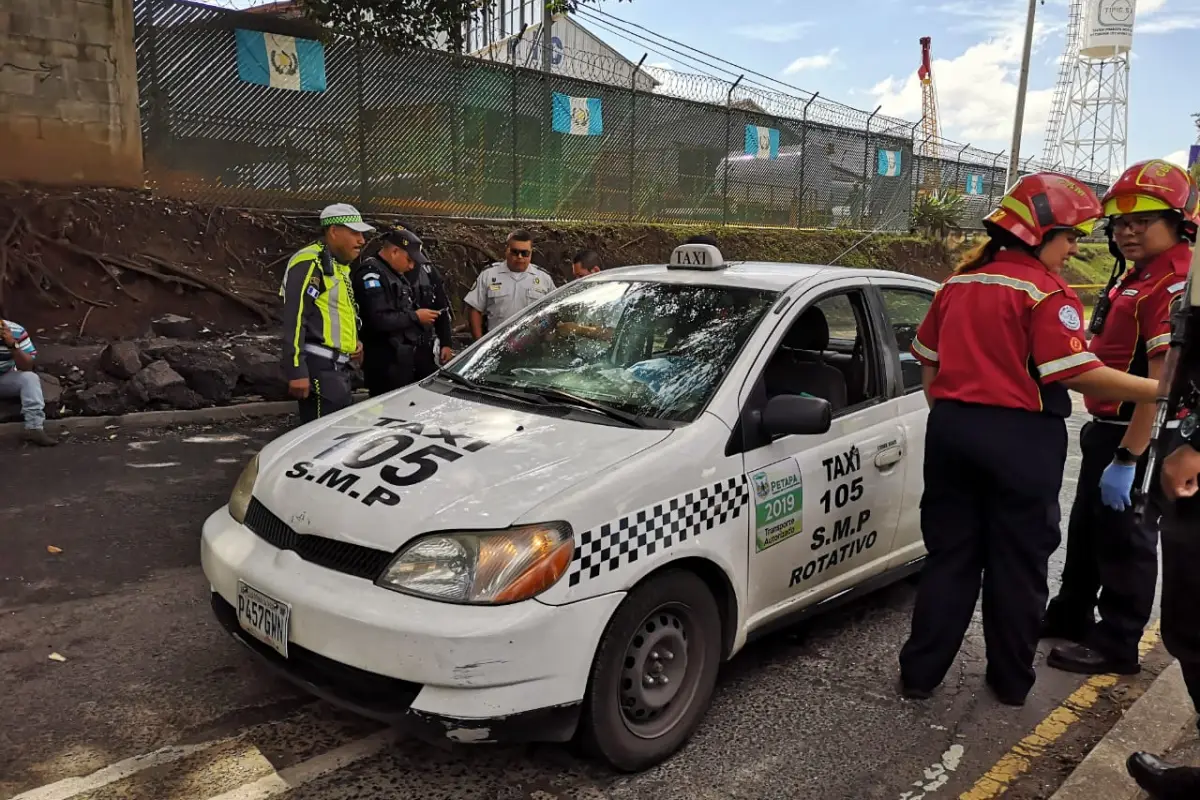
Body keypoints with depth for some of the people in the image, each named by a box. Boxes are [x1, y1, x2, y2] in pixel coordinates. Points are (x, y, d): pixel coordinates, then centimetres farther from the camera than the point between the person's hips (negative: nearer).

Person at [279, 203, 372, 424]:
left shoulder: (340, 266, 20)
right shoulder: (310, 263, -12)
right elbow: (295, 319, -20)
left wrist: (352, 342, 12)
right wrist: (297, 371, -25)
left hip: (338, 366, 10)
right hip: (319, 367, -10)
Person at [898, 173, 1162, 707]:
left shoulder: (958, 283, 10)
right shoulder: (1045, 292, -12)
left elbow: (928, 363, 14)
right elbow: (1079, 373, -20)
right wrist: (1164, 389, -14)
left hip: (952, 429, 6)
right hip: (1020, 439, -6)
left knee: (950, 555, 13)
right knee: (1017, 564, 9)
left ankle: (920, 673, 17)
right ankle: (1011, 682, 21)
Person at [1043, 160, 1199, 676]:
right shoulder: (1132, 277, 12)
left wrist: (1127, 459, -26)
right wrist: (1103, 436, 18)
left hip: (1139, 439, -10)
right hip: (1106, 428, 10)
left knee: (1124, 541, 3)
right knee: (1086, 530, 21)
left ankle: (1115, 646, 19)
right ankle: (1070, 615, 38)